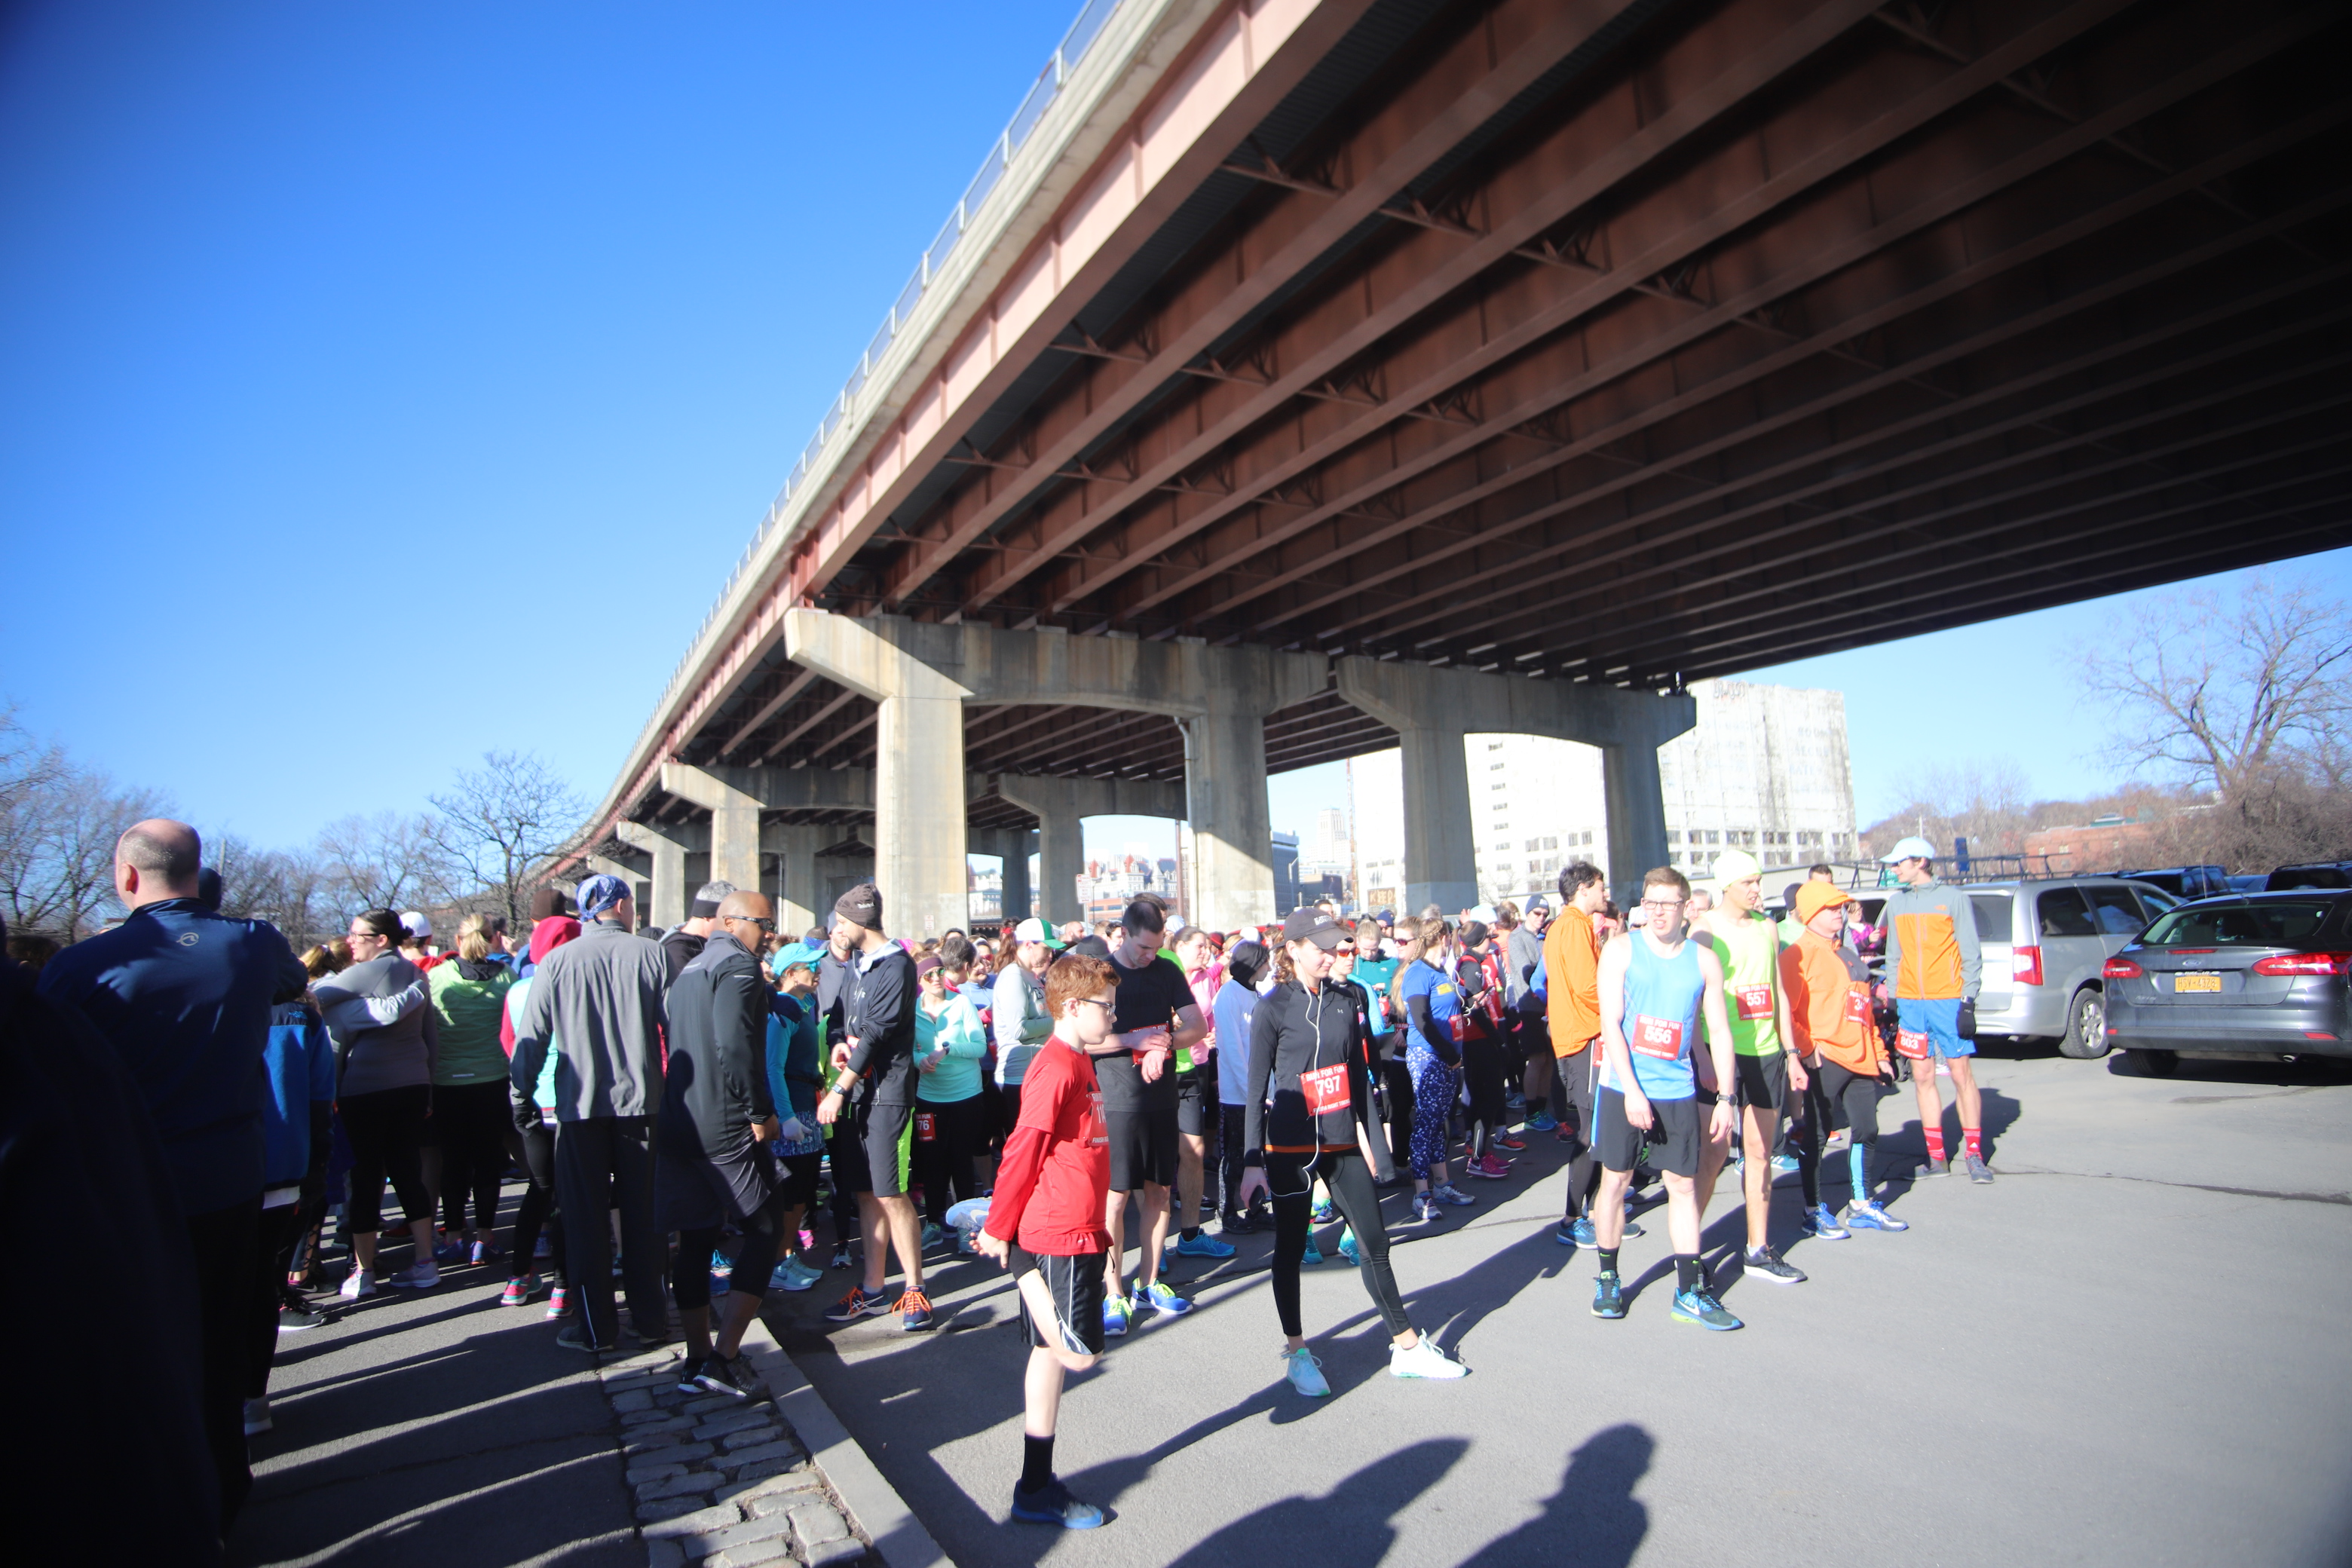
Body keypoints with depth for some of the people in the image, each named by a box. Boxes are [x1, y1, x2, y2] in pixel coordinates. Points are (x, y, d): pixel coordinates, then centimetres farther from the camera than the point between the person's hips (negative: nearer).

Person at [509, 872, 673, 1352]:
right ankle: (649, 1320, 19)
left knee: (586, 1218, 10)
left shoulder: (557, 961, -4)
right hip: (640, 1102, 1)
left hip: (579, 1108, 0)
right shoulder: (650, 955, -4)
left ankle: (596, 1327, 16)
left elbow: (530, 1037, -3)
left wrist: (520, 1097, 8)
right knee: (643, 1215, 11)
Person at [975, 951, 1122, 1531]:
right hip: (1057, 1235, -10)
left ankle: (1038, 1488, 24)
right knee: (1077, 1353, -9)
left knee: (1050, 1355, 15)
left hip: (1077, 1231, 10)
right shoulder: (1055, 1069, -19)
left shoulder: (1078, 1062, 11)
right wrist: (999, 1230, -10)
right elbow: (1021, 1152, -16)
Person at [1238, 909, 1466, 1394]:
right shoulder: (1273, 1008, -8)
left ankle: (1407, 1347, 22)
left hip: (1342, 1142, 4)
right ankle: (1296, 1352, 24)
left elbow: (1359, 1071, 13)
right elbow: (1257, 1088, -7)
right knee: (1290, 1248, 8)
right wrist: (1253, 1161, -9)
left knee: (1374, 1242, 9)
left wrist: (1366, 1131, 13)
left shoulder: (1345, 1001, 5)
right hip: (1290, 1147, -4)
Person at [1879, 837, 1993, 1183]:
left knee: (1962, 1075, -1)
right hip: (1911, 1003, 4)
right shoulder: (1896, 903, 12)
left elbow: (1970, 953, -2)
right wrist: (1893, 1001, 10)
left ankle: (1974, 1155, 9)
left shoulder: (1953, 897, -1)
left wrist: (1969, 1001, -9)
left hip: (1948, 1001, -4)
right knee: (1923, 1077, 5)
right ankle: (1937, 1157, 11)